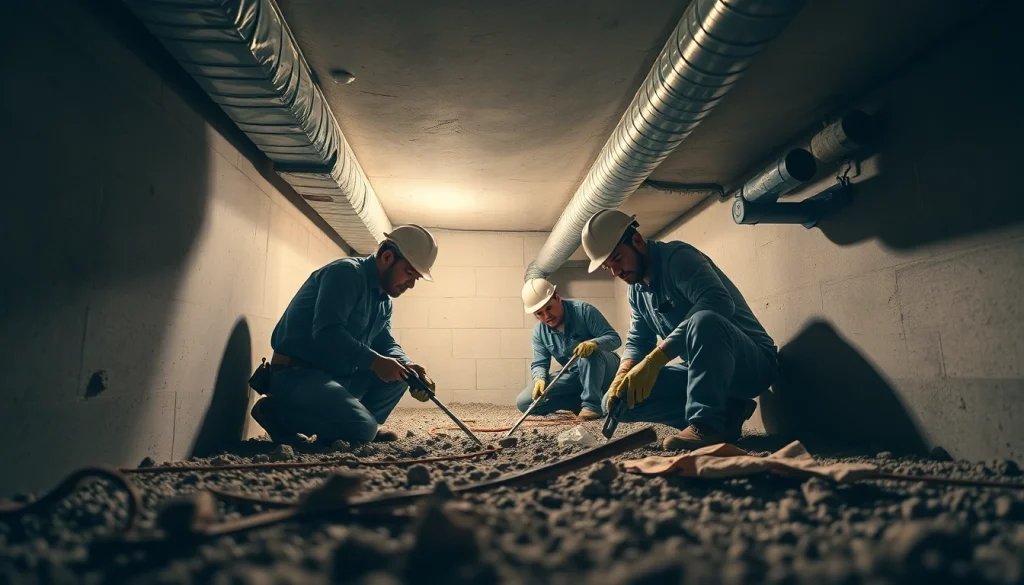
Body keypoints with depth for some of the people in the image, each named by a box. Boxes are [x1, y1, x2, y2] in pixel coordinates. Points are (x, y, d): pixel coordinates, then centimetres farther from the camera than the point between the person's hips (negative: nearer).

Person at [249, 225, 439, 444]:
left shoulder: (384, 301, 13)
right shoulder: (347, 272, -15)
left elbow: (386, 344, 11)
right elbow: (326, 332, -26)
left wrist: (407, 365, -11)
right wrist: (374, 361, -25)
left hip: (339, 375, 9)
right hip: (296, 374, -9)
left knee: (401, 372, 1)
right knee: (363, 428, -24)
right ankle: (276, 412, -8)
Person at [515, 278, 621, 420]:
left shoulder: (583, 310, -19)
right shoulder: (539, 332, -4)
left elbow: (615, 338, -22)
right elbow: (539, 363, -2)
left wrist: (594, 343, -45)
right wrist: (540, 379, -27)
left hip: (605, 370, -5)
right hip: (574, 376, 5)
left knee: (590, 352, -40)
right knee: (523, 402, -11)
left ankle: (592, 404, -25)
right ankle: (583, 400, -6)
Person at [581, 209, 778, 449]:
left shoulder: (677, 256, -16)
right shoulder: (637, 291, 10)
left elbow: (719, 303, -33)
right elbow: (638, 341, 11)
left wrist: (654, 359, -38)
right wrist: (623, 374, -13)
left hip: (754, 363, -8)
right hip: (707, 371, 8)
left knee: (704, 320, -39)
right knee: (618, 398, -5)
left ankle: (706, 423, -27)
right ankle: (724, 412, -6)